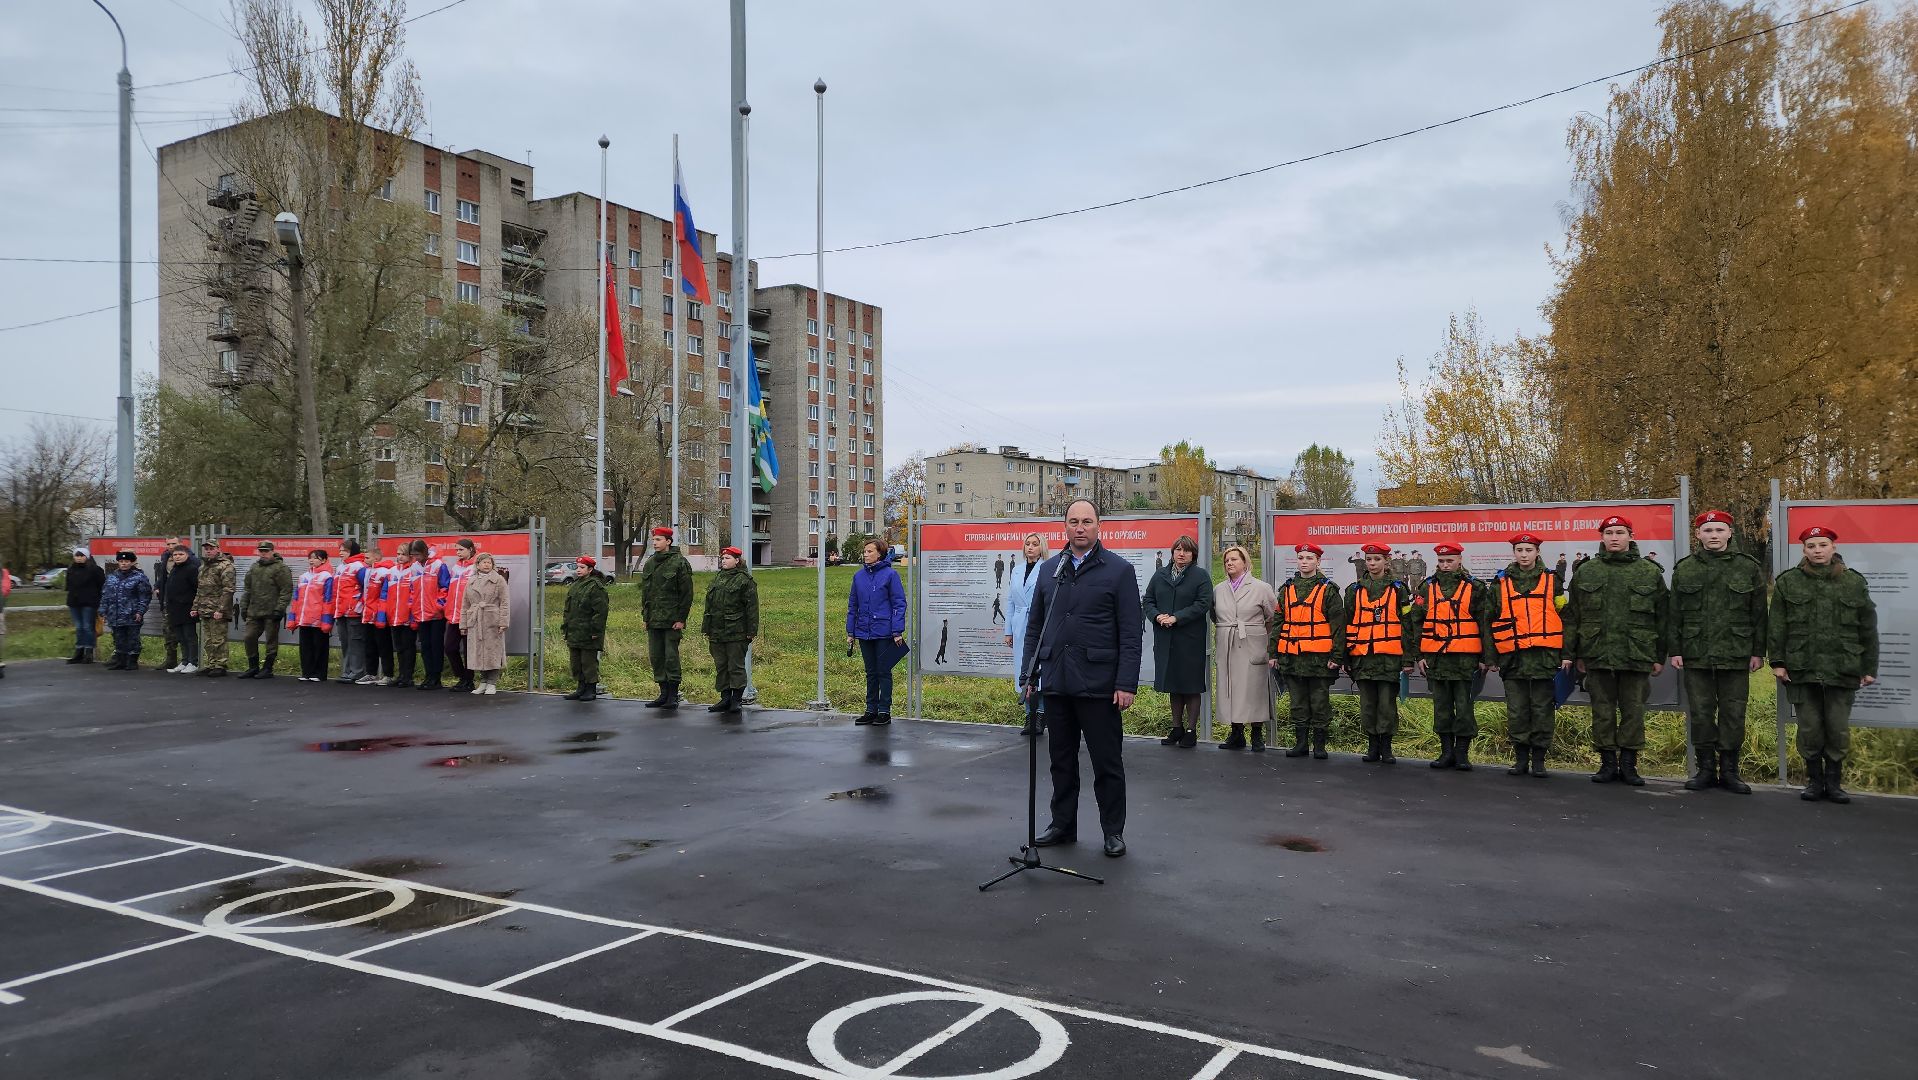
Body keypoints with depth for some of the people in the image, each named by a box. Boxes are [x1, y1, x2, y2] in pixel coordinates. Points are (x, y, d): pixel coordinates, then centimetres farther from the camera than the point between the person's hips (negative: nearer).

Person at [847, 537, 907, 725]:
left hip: (884, 632, -5)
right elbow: (853, 605, 13)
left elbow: (899, 604, -8)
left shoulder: (890, 574, -8)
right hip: (864, 632, 5)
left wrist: (898, 632, -13)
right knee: (871, 673, 13)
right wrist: (850, 632, 10)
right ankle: (871, 710, 21)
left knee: (884, 672, 3)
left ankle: (885, 711, 11)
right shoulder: (859, 576, 7)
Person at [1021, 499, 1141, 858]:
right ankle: (1063, 825, 25)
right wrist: (1029, 674, 8)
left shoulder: (1119, 571, -2)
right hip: (1056, 681, 4)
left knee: (1107, 761, 4)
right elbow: (1035, 626, 14)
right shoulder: (1049, 569, 11)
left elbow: (1131, 635, -6)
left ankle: (1113, 831, 16)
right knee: (1061, 759, 13)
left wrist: (1126, 684, -12)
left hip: (1099, 684, -4)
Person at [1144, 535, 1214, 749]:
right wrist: (1157, 616, -9)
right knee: (1173, 685, 11)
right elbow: (1147, 600, 11)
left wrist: (1177, 618, -17)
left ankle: (1191, 730, 8)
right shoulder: (1160, 575, 13)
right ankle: (1176, 728, 21)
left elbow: (1203, 604, -10)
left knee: (1191, 685, 0)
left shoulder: (1201, 576, 0)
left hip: (1190, 640, -4)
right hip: (1165, 640, 4)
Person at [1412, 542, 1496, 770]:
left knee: (1464, 706, -1)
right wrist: (1419, 655, 3)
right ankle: (1447, 751, 15)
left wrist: (1487, 658, -1)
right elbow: (1417, 623, 10)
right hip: (1435, 657, 3)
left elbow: (1485, 625, 3)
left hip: (1465, 657, -3)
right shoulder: (1427, 588, 10)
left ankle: (1462, 753, 8)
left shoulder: (1476, 588, 3)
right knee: (1441, 706, 7)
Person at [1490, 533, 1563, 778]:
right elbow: (1493, 619, 13)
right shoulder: (1502, 582, 10)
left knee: (1542, 709, 2)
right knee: (1516, 710, 4)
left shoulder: (1552, 580, 7)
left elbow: (1564, 615, 8)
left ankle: (1539, 759, 9)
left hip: (1544, 654, -1)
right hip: (1513, 657, 2)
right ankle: (1521, 758, 14)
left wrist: (1566, 652, 3)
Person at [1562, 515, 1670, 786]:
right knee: (1602, 710, 6)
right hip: (1597, 653, 1)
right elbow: (1572, 616, 9)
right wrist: (1573, 653, 5)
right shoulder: (1585, 571, 8)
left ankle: (1628, 764, 13)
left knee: (1633, 710, 4)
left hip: (1636, 655, -1)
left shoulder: (1650, 572, 5)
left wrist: (1660, 656, 4)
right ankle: (1607, 762, 14)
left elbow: (1662, 618, 7)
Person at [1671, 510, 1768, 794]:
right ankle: (1706, 768, 15)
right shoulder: (1684, 568, 6)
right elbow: (1675, 614, 7)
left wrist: (1758, 651, 0)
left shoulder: (1749, 567, 4)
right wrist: (1675, 650, 2)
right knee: (1700, 714, 5)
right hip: (1696, 654, 1)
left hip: (1736, 654, -1)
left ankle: (1729, 770, 14)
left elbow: (1758, 614, 5)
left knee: (1733, 714, 4)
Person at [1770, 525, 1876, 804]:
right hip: (1802, 671, 0)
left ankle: (1834, 782, 17)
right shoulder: (1788, 582, 4)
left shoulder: (1854, 583, 7)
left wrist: (1870, 668, 7)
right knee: (1809, 729, 4)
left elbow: (1868, 631, 10)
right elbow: (1776, 626, 3)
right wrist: (1777, 662, -3)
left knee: (1838, 729, 4)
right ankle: (1814, 781, 17)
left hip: (1842, 672, 1)